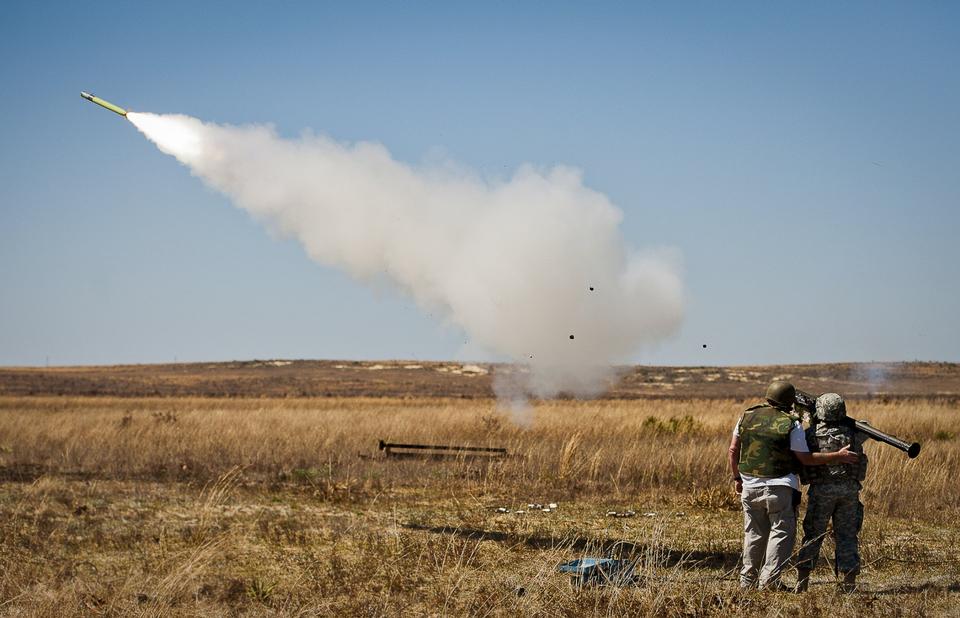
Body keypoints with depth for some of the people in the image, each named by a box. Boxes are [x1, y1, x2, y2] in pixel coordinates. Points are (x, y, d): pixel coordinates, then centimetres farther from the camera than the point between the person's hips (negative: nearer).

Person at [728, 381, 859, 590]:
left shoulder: (747, 416, 5)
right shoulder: (791, 424, -9)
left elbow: (733, 450, 10)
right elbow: (806, 459, -6)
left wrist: (737, 478, 22)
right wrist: (838, 456, 0)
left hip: (750, 487, 5)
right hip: (780, 487, -5)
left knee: (754, 534, 15)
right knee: (781, 533, 2)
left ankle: (747, 579, 19)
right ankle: (769, 579, -6)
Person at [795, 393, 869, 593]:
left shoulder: (811, 434, -8)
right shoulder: (853, 431, 0)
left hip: (821, 489, -2)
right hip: (849, 488, 2)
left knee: (813, 535, 7)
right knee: (846, 535, 9)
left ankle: (802, 582, 5)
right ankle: (849, 582, 4)